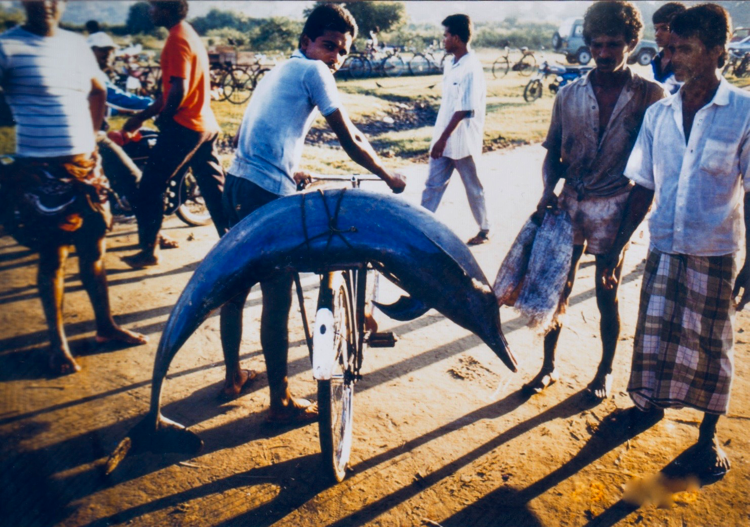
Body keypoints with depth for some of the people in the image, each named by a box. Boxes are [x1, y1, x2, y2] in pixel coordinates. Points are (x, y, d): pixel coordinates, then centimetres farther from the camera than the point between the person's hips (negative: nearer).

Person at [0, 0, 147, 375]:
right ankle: (57, 342, 20)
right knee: (52, 258, 5)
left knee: (93, 250, 13)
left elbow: (97, 92, 26)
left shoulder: (77, 44, 10)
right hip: (41, 172, -5)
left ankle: (105, 326, 29)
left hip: (86, 165, 5)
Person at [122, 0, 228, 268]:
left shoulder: (177, 39, -14)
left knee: (149, 188, 1)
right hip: (205, 125, 10)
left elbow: (178, 91, -22)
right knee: (215, 188, 12)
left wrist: (162, 119, -6)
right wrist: (142, 115, 18)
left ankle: (149, 251, 9)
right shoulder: (189, 33, 16)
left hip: (183, 126, -9)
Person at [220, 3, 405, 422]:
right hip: (269, 195, -10)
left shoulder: (281, 70, 23)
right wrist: (390, 177, 6)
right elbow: (350, 141, -7)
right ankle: (281, 402, 12)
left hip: (238, 186, 10)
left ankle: (234, 377, 35)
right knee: (277, 300, -1)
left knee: (237, 285, 18)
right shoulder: (314, 71, -4)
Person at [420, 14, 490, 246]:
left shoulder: (471, 69, -18)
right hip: (444, 139, 7)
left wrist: (443, 139, -22)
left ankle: (484, 230, 25)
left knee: (473, 188, 8)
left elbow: (463, 110, -22)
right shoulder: (451, 63, 8)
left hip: (463, 142, -7)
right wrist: (439, 138, 16)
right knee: (433, 185, 8)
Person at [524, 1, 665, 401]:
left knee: (607, 296, 8)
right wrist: (548, 191, -10)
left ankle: (605, 371, 29)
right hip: (570, 204, 2)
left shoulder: (649, 95, -3)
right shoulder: (569, 95, 4)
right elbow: (553, 153, 7)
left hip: (615, 208, -2)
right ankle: (548, 366, 25)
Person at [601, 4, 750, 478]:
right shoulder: (659, 114, 0)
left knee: (712, 344, 10)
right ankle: (651, 404, 37)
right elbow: (644, 188, 5)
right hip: (664, 247, 3)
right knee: (653, 331, 13)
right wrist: (618, 248, 3)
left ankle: (709, 433, 30)